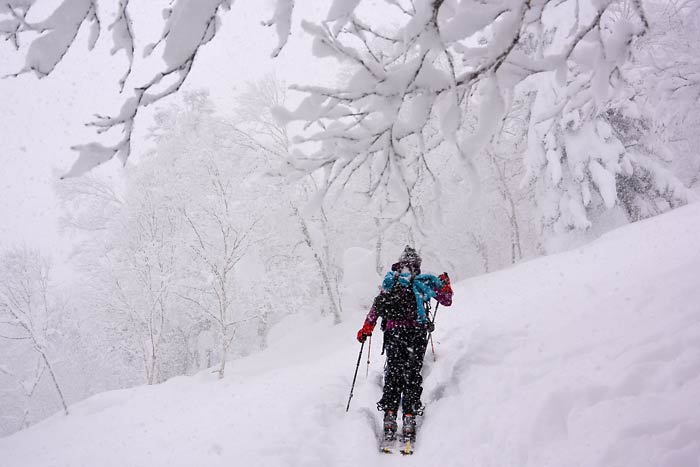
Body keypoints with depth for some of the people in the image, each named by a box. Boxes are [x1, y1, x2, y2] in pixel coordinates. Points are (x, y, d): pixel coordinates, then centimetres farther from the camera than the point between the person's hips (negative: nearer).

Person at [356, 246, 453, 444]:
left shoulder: (390, 281, 9)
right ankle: (409, 417, -1)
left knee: (393, 375, 7)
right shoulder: (425, 281, 6)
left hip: (393, 331, 1)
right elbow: (446, 301, 13)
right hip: (417, 333, -1)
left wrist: (366, 329, 4)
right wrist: (445, 283, 27)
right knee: (412, 375, 5)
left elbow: (377, 306, 3)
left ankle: (389, 418, 1)